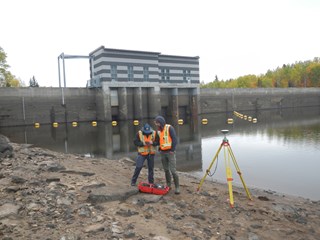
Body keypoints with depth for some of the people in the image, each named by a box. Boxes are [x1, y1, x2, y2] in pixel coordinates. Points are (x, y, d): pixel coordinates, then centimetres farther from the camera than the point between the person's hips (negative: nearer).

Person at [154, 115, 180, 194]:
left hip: (170, 152, -7)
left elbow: (174, 139, -13)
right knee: (166, 170, 11)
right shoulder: (159, 130, 12)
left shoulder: (169, 128, -9)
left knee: (173, 170, -9)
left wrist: (172, 150, -14)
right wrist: (159, 149, 9)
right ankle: (168, 185, 23)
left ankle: (177, 187, -1)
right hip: (162, 152, 7)